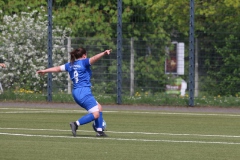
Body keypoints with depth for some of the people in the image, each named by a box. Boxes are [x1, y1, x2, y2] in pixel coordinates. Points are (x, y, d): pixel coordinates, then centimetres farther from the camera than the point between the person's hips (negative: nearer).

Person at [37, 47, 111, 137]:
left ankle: (99, 131, 12)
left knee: (99, 108, 18)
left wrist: (44, 71, 40)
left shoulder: (70, 65, 16)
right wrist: (104, 53, -39)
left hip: (75, 93, 9)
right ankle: (76, 124, -22)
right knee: (95, 114, -11)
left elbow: (57, 68, 27)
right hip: (84, 92, -9)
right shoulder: (84, 62, -4)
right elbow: (94, 58, -23)